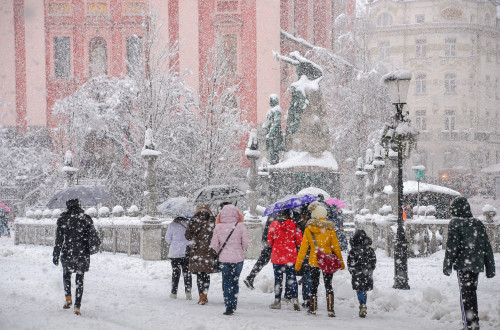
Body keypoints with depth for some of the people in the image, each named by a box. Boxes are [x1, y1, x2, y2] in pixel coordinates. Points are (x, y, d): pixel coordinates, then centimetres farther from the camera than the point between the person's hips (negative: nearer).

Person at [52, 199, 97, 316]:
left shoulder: (63, 218, -7)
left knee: (66, 274, 24)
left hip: (67, 253, -1)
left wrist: (56, 255, 0)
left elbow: (59, 239, -7)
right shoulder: (86, 218, -3)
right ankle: (77, 306, 3)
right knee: (80, 279, 8)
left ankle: (68, 297, 7)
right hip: (83, 254, 1)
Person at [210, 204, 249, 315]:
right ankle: (233, 306, 13)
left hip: (224, 259, 0)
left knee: (226, 282, 8)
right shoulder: (240, 226, -11)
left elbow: (214, 245, -1)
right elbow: (246, 243, -7)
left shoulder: (218, 227, -6)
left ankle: (228, 307, 0)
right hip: (238, 258, 0)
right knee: (235, 281, 13)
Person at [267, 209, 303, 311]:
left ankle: (277, 301, 9)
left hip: (277, 255, -1)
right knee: (292, 278, 6)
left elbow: (269, 241, -1)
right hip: (291, 256, 1)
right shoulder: (293, 224, -2)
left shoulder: (273, 224, -6)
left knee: (278, 279, 6)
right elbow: (299, 241, 1)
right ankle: (295, 299, -4)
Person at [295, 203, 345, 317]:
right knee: (328, 284, 5)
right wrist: (341, 261, 6)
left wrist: (298, 262, 6)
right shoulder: (329, 228, -7)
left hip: (314, 260, 1)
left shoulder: (308, 229, -4)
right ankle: (330, 309, -3)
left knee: (314, 284, 14)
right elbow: (335, 246, -3)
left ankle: (313, 308, 19)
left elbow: (303, 247, -2)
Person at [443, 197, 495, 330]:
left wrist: (447, 265, -6)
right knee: (472, 291, 16)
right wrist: (490, 268, 18)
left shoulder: (455, 223, -6)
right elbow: (487, 247, 13)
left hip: (463, 264, -5)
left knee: (465, 294, -3)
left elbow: (452, 246, -11)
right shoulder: (478, 223, 11)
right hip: (477, 264, 6)